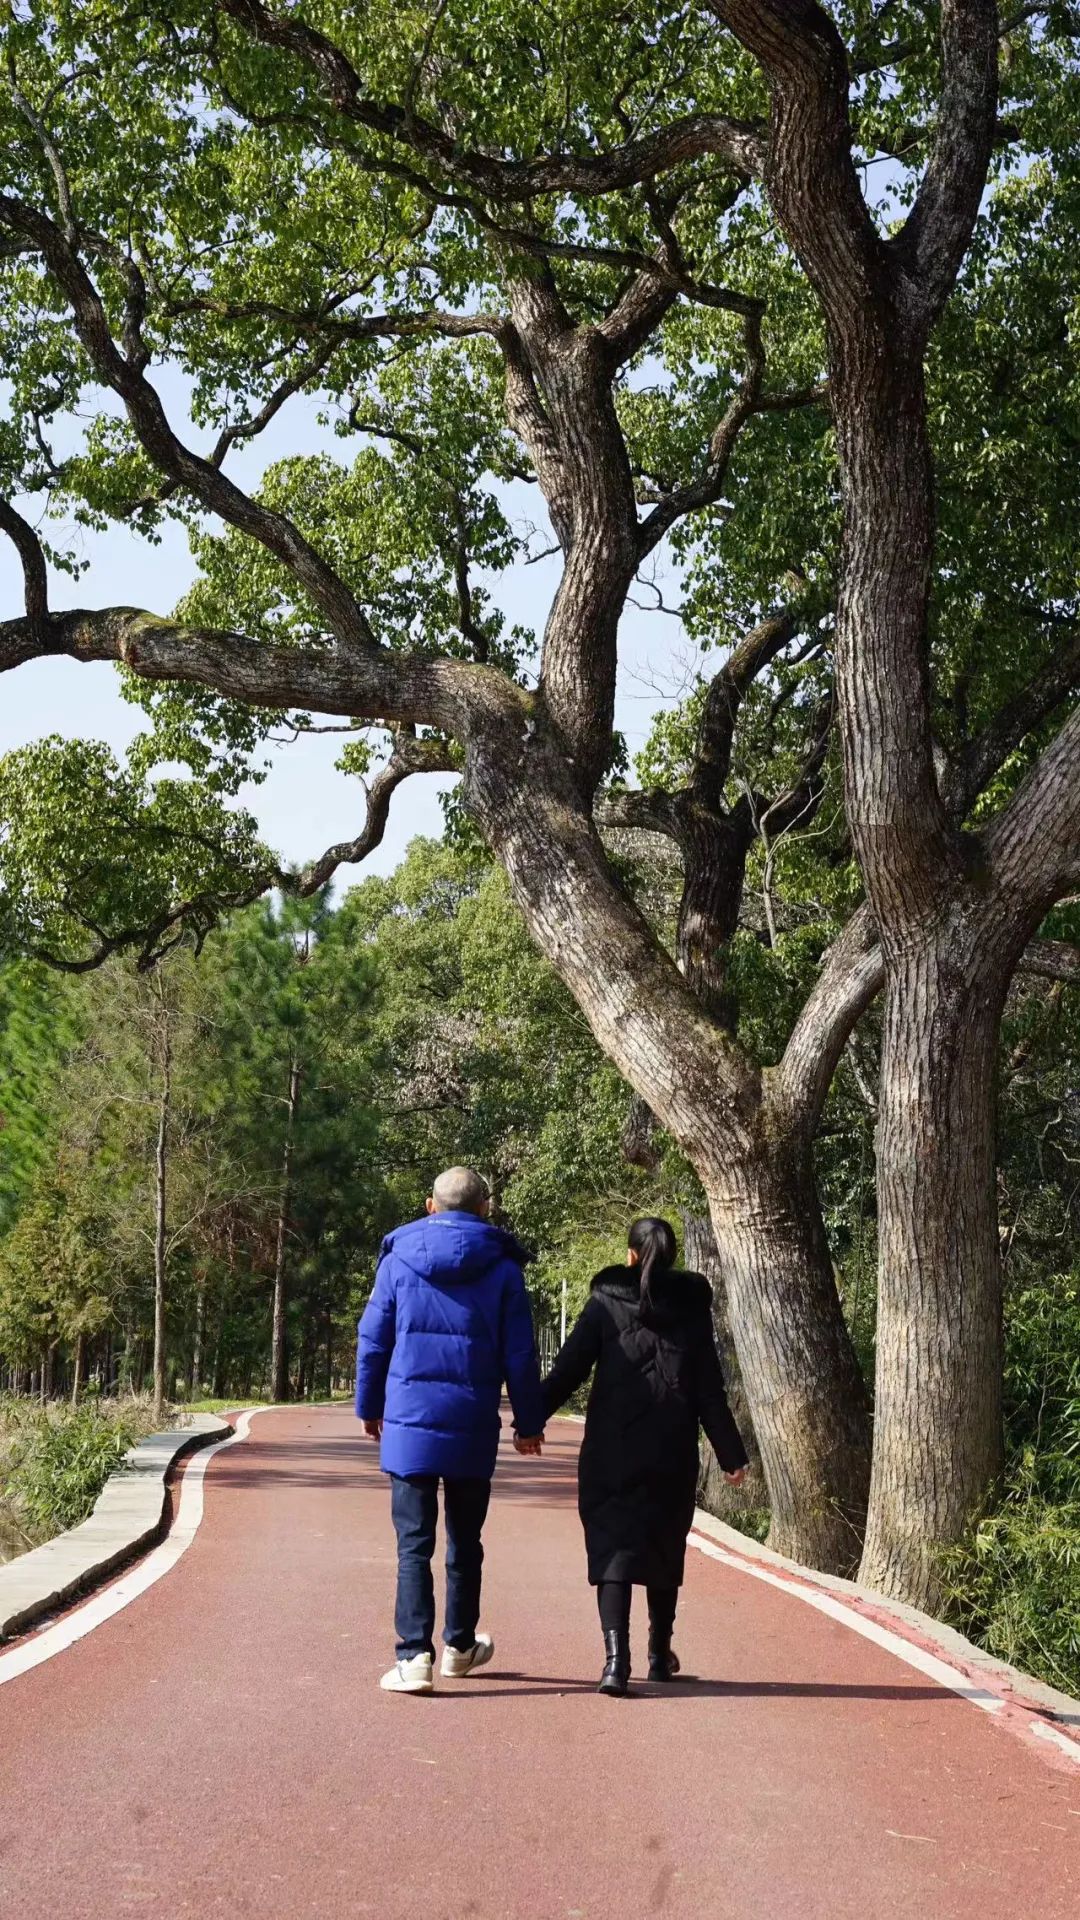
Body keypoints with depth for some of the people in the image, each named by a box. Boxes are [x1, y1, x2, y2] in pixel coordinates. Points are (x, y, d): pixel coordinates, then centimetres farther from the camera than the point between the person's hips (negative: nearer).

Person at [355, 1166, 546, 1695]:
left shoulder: (398, 1259, 2)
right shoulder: (502, 1268, 1)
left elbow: (372, 1340, 5)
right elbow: (520, 1355, 1)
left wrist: (370, 1407, 17)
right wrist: (529, 1421, 11)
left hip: (408, 1423, -1)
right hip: (473, 1430, 1)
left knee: (413, 1543, 0)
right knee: (465, 1542, 16)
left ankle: (414, 1655, -11)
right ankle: (459, 1646, 28)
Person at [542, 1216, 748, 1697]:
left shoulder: (606, 1302, -1)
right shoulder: (692, 1308, 3)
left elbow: (568, 1369, -3)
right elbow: (710, 1390, 2)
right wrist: (731, 1454, 6)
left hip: (612, 1452, -2)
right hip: (672, 1455, 2)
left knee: (613, 1547, -2)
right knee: (665, 1550, 17)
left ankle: (616, 1656, -18)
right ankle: (660, 1654, 27)